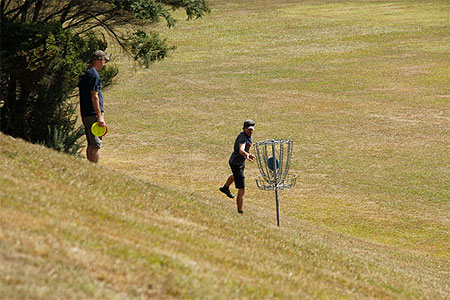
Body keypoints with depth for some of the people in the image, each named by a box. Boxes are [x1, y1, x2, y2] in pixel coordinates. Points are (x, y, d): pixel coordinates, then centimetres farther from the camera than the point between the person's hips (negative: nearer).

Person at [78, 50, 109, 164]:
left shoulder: (85, 74, 15)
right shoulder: (94, 75, -14)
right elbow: (94, 97, -19)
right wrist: (100, 116, -19)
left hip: (85, 114, 9)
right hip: (93, 114, -9)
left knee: (91, 144, 14)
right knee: (96, 145, -8)